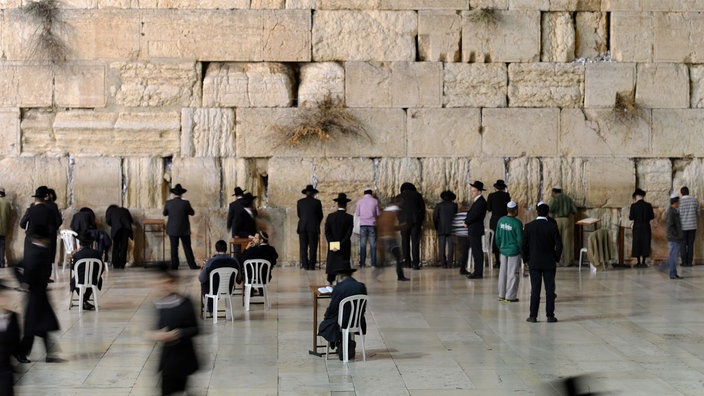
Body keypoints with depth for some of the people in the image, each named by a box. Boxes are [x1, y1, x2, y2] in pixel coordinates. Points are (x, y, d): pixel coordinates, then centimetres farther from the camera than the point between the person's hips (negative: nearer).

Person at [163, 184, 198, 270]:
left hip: (172, 230, 1)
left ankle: (174, 265, 7)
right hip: (184, 230, -1)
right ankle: (192, 265, 6)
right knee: (187, 248, 6)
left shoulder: (168, 203, -7)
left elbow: (165, 213, 8)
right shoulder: (185, 203, -12)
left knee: (174, 248, 8)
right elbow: (192, 213, 1)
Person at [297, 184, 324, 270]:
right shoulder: (317, 202, -1)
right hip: (313, 228, -2)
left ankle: (305, 265, 1)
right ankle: (311, 265, -2)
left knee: (303, 247, 4)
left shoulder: (300, 202, 5)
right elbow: (320, 216, 6)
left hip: (302, 227, 2)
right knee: (313, 246, 1)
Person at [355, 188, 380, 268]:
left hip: (363, 225, 1)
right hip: (372, 224, -1)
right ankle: (373, 263, -3)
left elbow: (357, 214, 5)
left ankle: (362, 263, 0)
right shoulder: (375, 201, -1)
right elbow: (378, 213, 3)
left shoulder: (360, 201, 1)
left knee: (362, 244, 4)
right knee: (373, 245, 1)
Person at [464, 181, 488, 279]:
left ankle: (478, 273, -4)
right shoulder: (476, 201, 16)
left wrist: (466, 222, -9)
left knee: (477, 251, -7)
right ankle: (477, 271, 19)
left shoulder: (481, 202, -16)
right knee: (475, 251, 13)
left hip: (476, 231, -10)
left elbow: (474, 215, -22)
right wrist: (467, 221, 2)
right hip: (472, 230, 10)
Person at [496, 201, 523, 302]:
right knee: (513, 274, 3)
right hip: (514, 252, -5)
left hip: (503, 251, 6)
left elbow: (498, 237, 8)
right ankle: (510, 296, 6)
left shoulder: (501, 221, 0)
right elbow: (520, 239, -13)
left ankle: (501, 295, 19)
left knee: (503, 273, 13)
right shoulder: (517, 223, -18)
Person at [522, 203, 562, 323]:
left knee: (535, 289, 4)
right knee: (550, 289, 4)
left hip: (534, 263, 1)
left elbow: (523, 245, -3)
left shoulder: (529, 226, -5)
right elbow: (559, 245, -7)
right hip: (549, 263, 0)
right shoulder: (552, 226, -6)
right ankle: (550, 315, 5)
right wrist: (556, 258, 7)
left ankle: (533, 316, 3)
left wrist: (526, 260, 9)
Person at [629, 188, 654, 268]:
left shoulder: (633, 206, -9)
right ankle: (643, 262, 4)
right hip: (646, 227, 1)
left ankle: (638, 262, 7)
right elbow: (652, 216, -1)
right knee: (645, 243, 6)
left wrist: (629, 215, 12)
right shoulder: (648, 205, -4)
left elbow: (631, 217, -9)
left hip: (637, 227, -1)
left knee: (637, 243, 7)